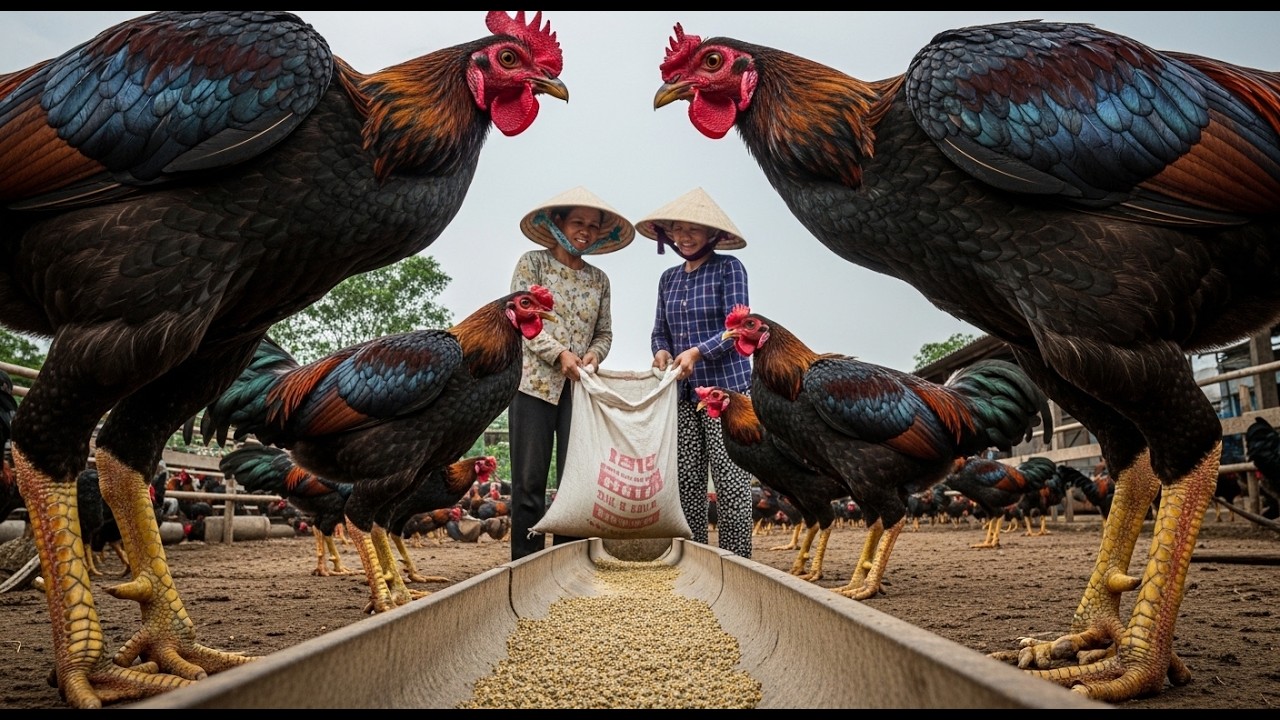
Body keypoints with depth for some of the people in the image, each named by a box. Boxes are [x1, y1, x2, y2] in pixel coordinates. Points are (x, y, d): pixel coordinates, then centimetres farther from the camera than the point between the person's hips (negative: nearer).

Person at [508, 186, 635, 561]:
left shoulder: (599, 279, 15)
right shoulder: (532, 263, 4)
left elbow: (605, 332, 15)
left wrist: (594, 354, -8)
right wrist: (559, 353, -16)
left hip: (579, 388, 3)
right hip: (534, 382, -3)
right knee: (529, 479, -2)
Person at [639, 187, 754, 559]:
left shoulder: (728, 268, -1)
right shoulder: (668, 278, 15)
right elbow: (659, 330, 18)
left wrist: (697, 351, -22)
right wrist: (661, 351, -5)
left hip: (726, 387, -5)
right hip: (683, 392, 5)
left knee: (730, 478, -7)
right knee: (687, 479, 6)